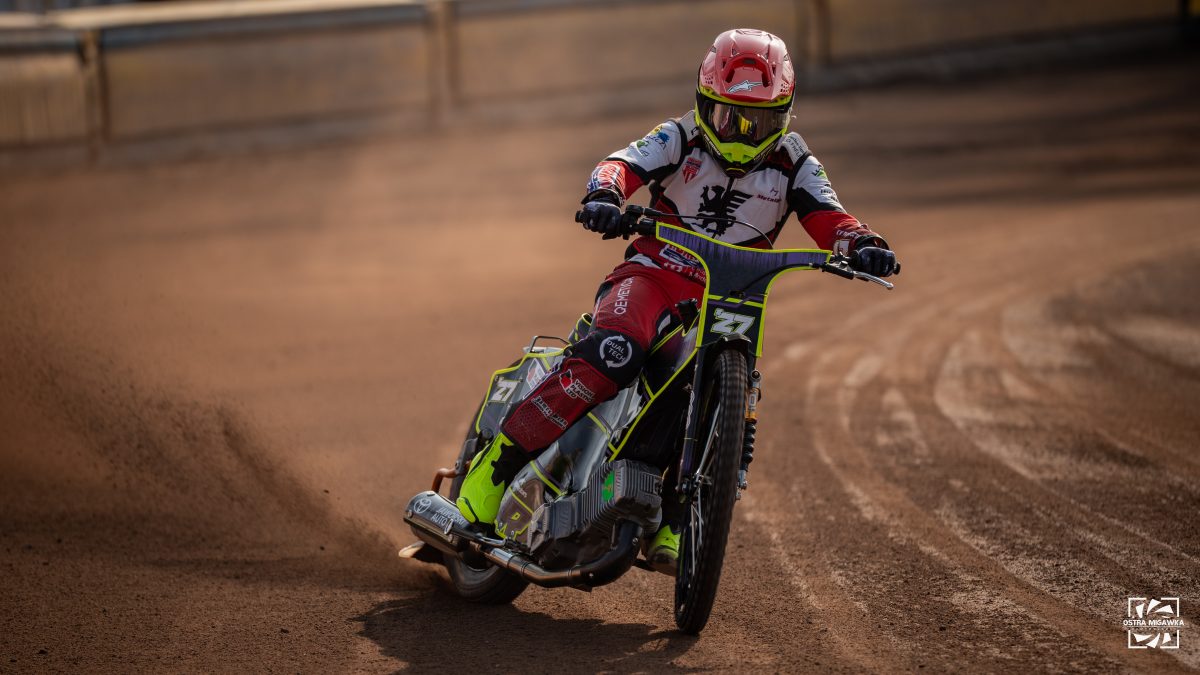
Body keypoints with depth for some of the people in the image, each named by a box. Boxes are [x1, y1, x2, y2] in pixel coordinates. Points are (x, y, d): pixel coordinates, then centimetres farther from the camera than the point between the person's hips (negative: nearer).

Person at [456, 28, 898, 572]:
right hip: (653, 276, -3)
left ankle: (666, 526, 2)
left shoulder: (792, 163, 8)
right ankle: (492, 473, -30)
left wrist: (861, 244, -28)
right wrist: (604, 193, -39)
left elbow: (826, 216, -5)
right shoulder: (681, 138, 1)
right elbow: (625, 163, -15)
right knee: (613, 355, -32)